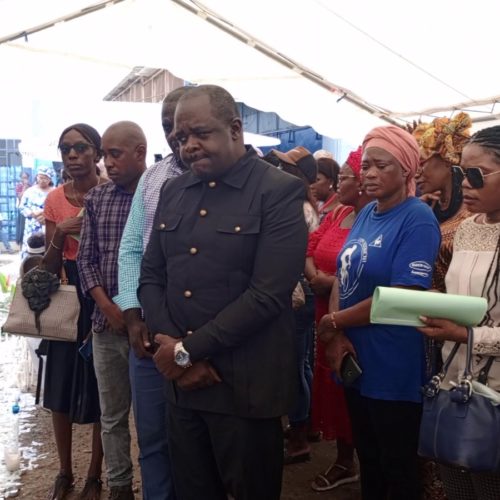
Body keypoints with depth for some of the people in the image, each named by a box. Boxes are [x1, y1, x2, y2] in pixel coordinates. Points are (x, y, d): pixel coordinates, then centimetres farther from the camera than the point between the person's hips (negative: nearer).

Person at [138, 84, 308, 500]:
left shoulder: (280, 192, -9)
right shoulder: (173, 191, 9)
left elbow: (268, 294, -17)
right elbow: (150, 277, 9)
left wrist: (188, 350, -13)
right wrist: (175, 352, -6)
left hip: (244, 386, -5)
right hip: (180, 380, 5)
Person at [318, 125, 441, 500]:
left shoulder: (418, 220, -15)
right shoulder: (366, 214, 7)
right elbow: (344, 277, 5)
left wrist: (333, 323, -12)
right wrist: (337, 337, -11)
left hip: (393, 371, -7)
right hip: (355, 362, 7)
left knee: (398, 469, 12)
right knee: (368, 461, 23)